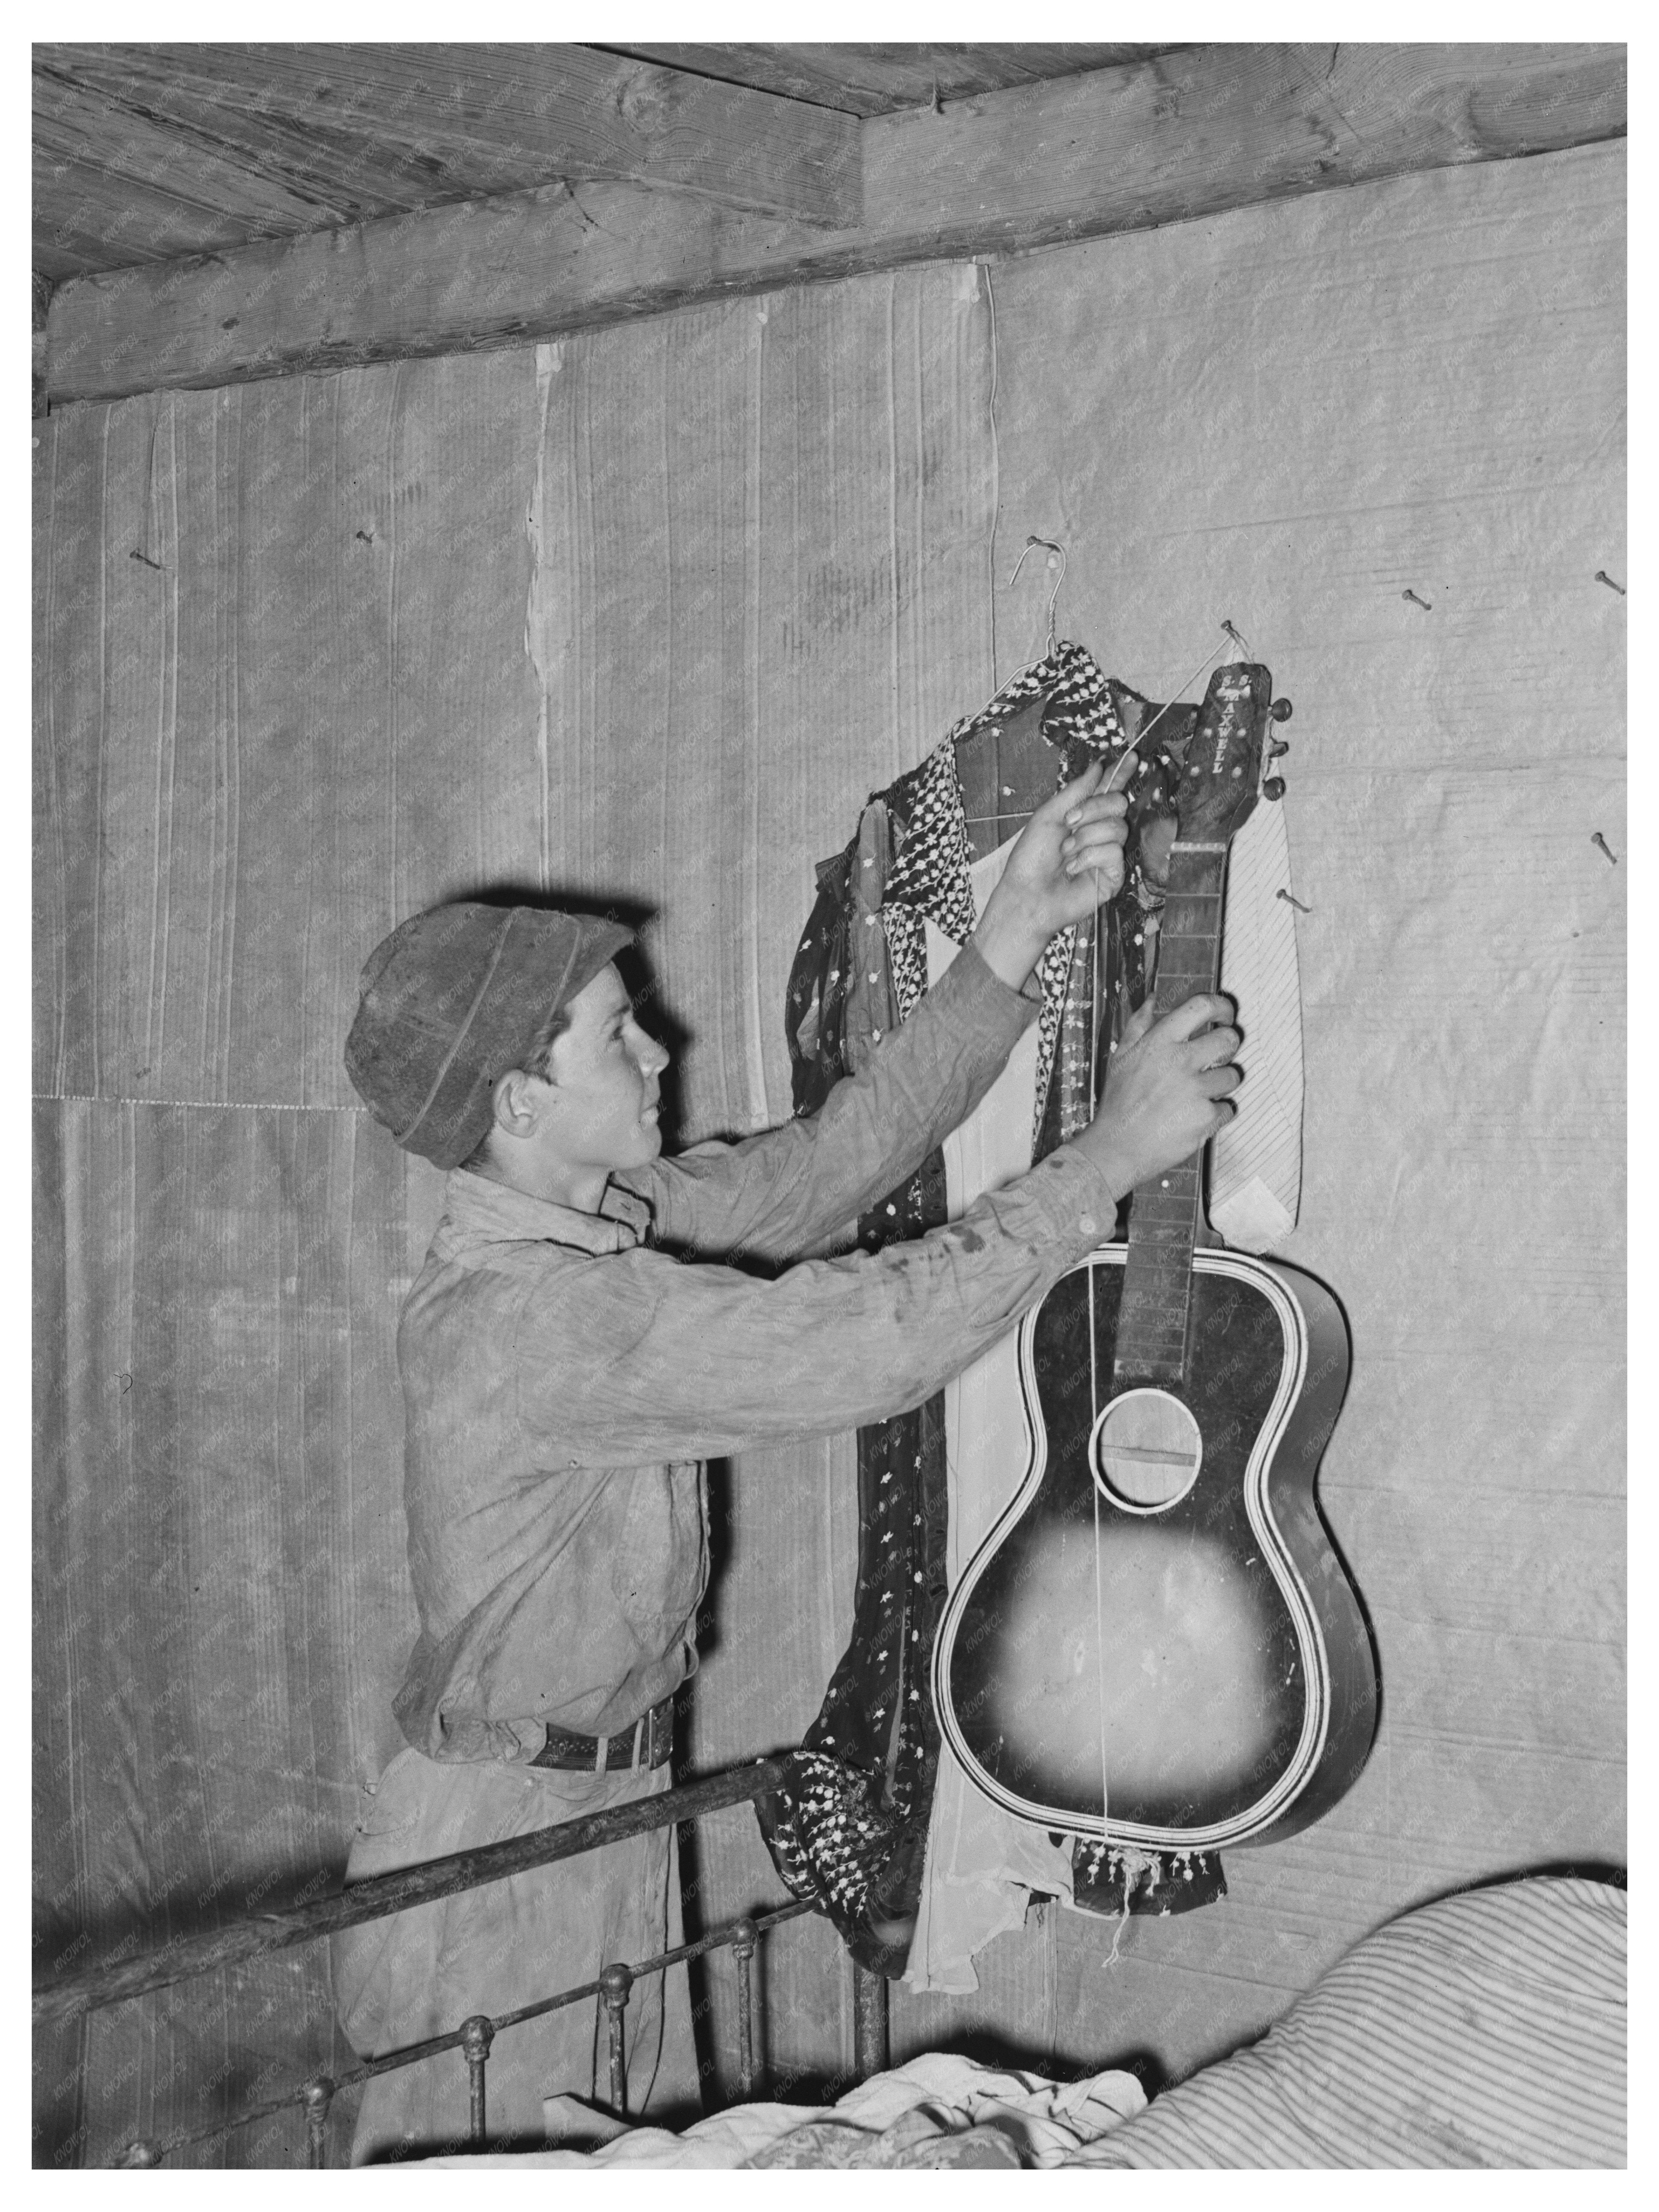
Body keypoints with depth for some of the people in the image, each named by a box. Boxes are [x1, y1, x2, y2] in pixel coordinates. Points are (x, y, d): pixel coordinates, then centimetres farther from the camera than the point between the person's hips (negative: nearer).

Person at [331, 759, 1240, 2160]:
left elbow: (820, 1169, 2)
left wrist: (1015, 940, -2)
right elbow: (862, 1346, -32)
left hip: (605, 1806, 9)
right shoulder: (526, 1313, -29)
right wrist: (1113, 1154, -25)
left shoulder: (608, 1211, 0)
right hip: (503, 1842, -9)